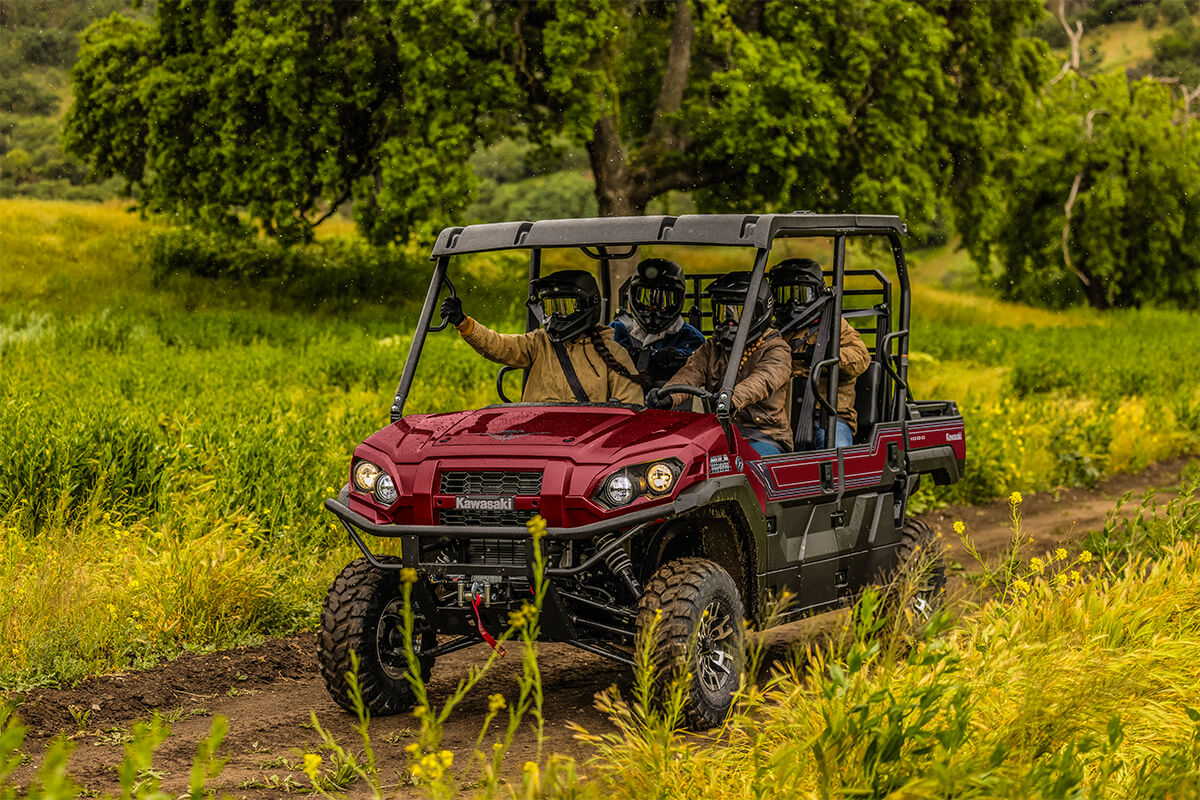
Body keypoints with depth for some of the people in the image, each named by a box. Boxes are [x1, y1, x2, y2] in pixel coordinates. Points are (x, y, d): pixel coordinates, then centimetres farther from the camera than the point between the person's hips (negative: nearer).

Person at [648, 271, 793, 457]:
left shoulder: (776, 350, 0)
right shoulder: (712, 348, 18)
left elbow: (763, 380, -22)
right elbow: (692, 373, -1)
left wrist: (733, 399, -45)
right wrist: (667, 395, -26)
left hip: (765, 436, -4)